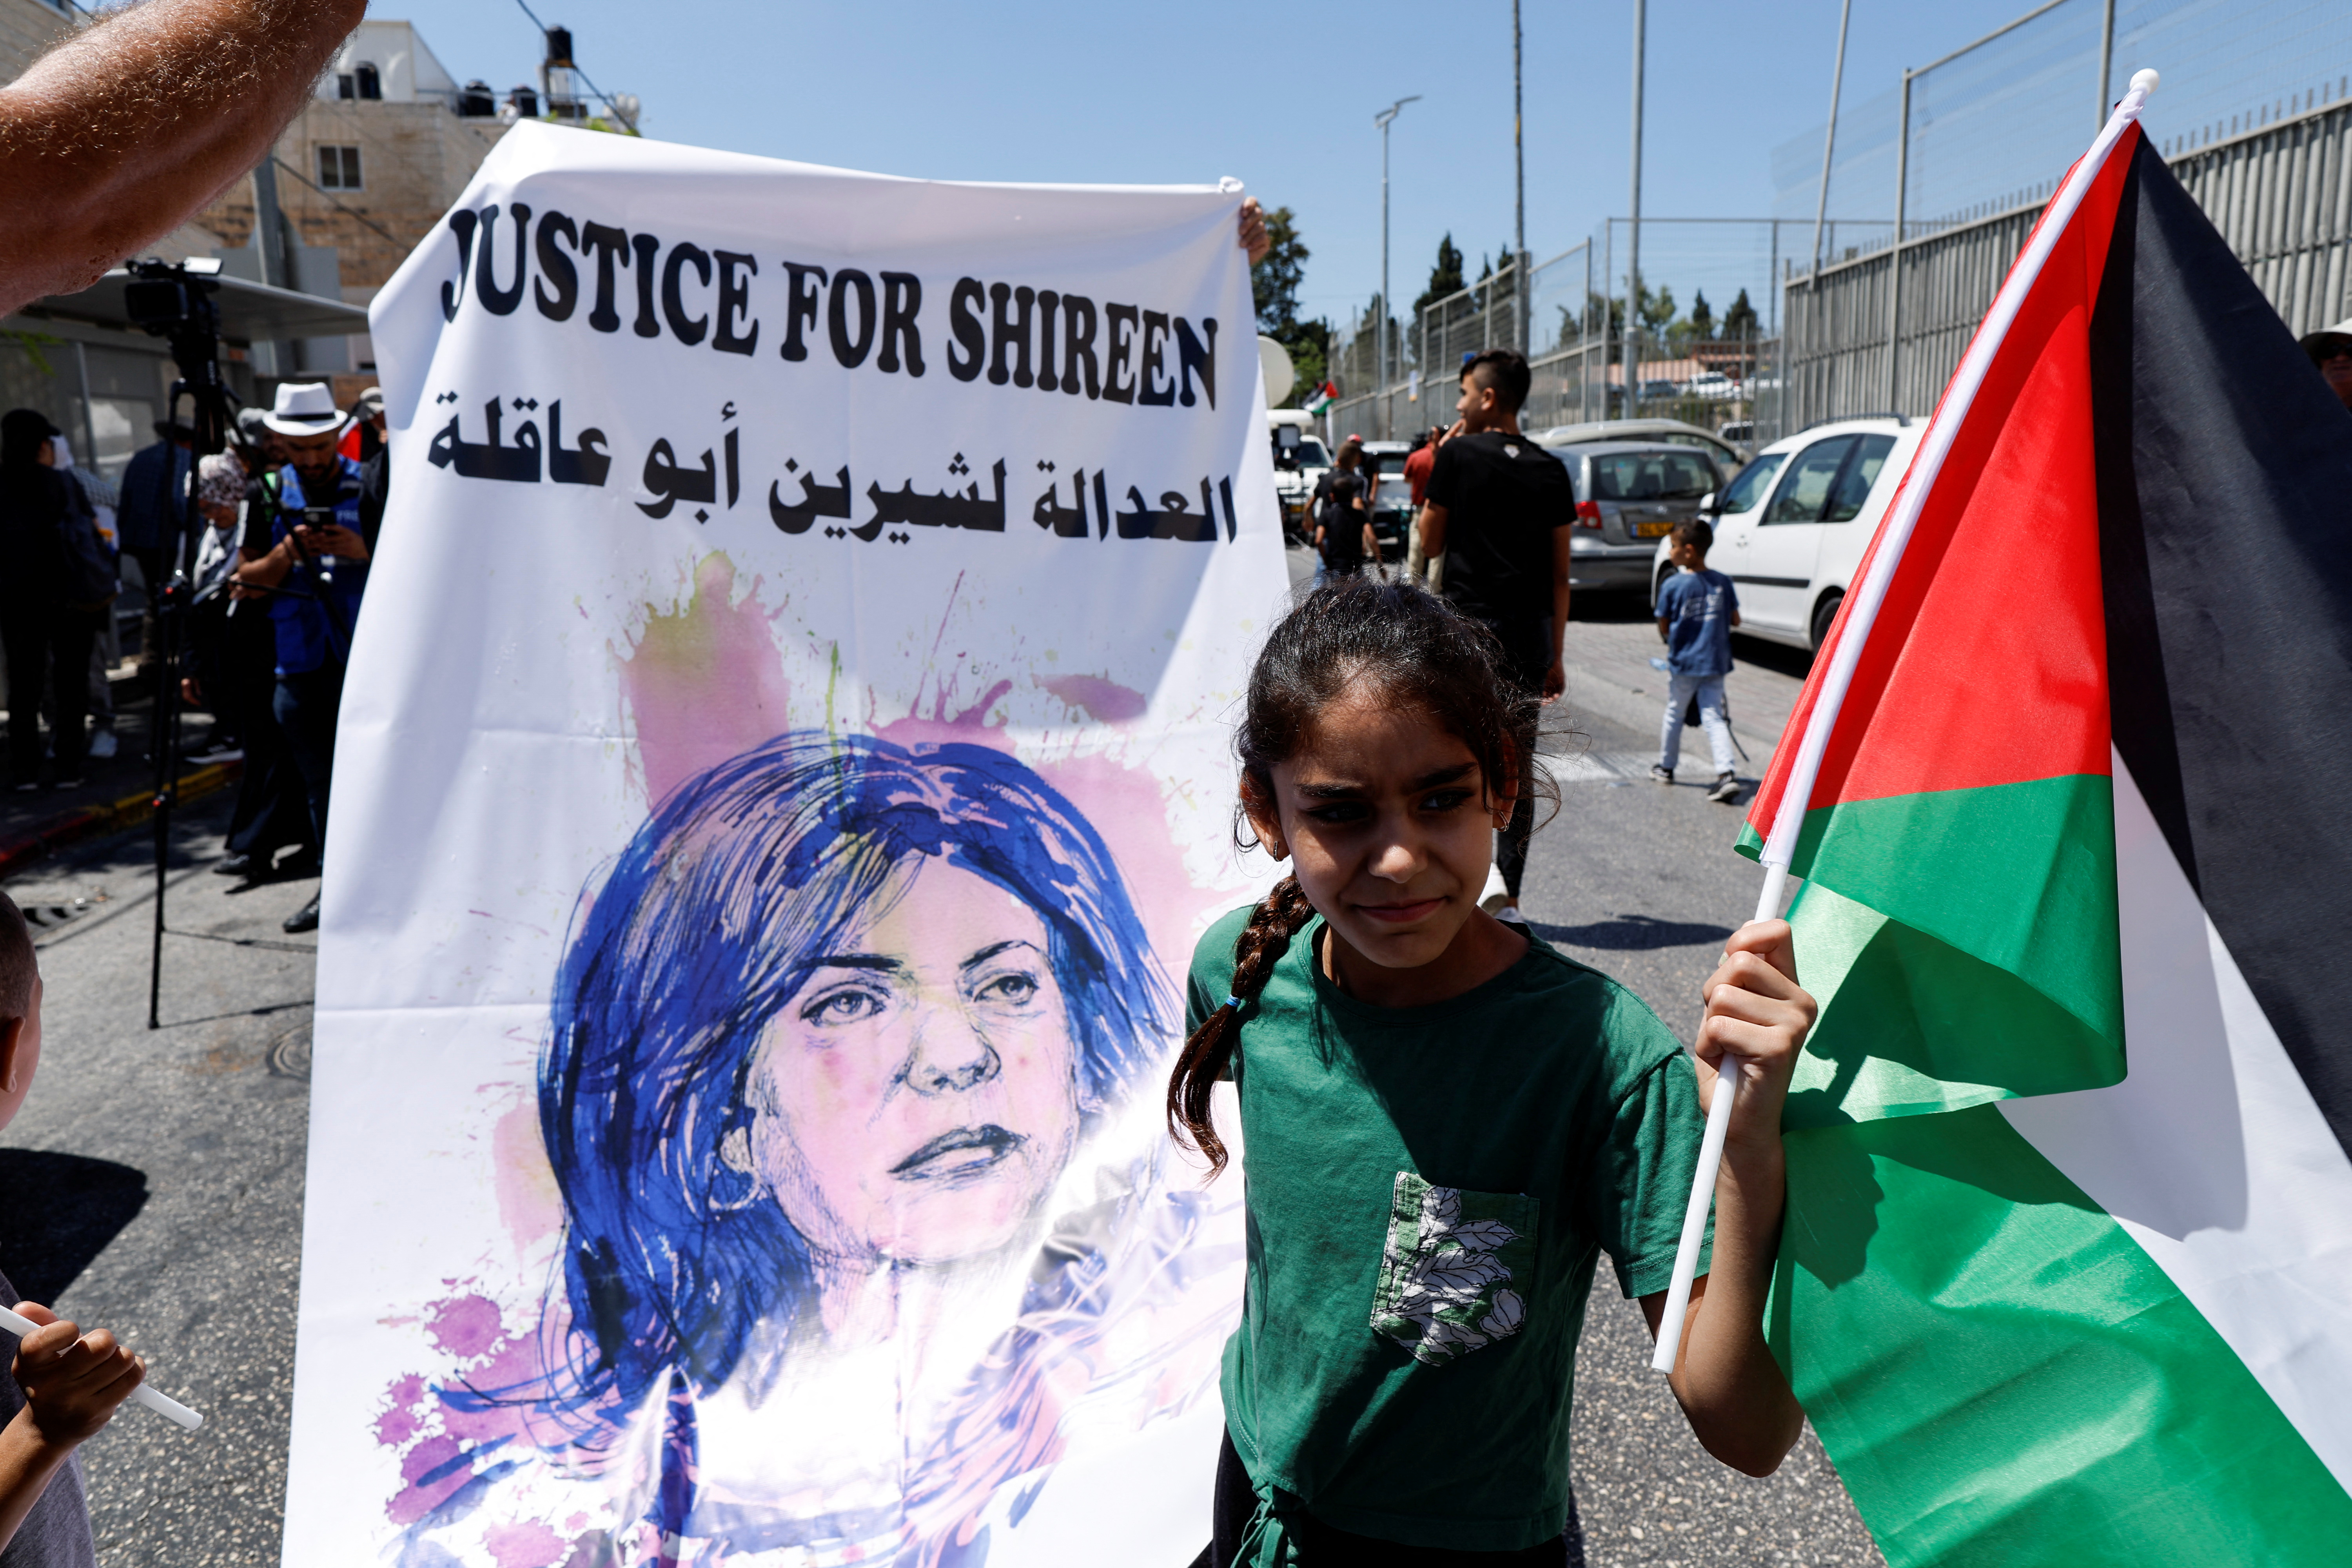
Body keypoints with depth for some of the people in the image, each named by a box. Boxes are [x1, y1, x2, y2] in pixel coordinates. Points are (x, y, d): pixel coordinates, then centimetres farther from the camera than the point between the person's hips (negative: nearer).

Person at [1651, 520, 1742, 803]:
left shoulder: (1672, 586, -12)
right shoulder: (1723, 583, -1)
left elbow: (1663, 627, -7)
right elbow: (1735, 620, 6)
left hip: (1683, 663, -3)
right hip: (1716, 663, 3)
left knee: (1674, 714, 16)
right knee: (1714, 717, 4)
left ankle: (1666, 767, 32)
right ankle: (1726, 774, -11)